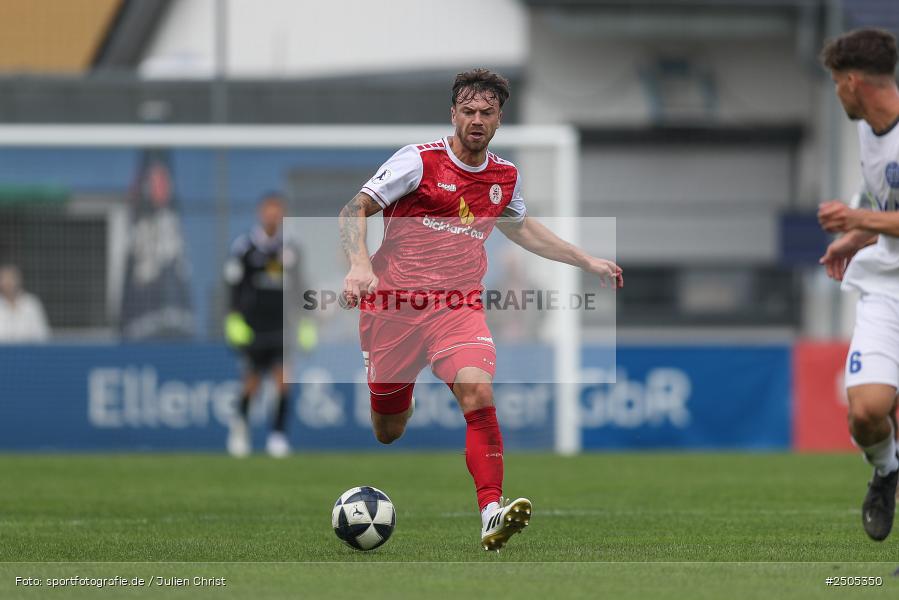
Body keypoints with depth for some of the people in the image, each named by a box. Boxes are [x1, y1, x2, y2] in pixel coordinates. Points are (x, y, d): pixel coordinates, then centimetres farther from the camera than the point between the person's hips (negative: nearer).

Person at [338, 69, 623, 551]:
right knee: (387, 432, 7)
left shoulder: (505, 177, 7)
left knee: (477, 390, -27)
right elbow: (354, 210, -9)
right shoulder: (420, 161, -8)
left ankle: (492, 514, -34)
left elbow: (519, 227, 30)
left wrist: (586, 261, 29)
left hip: (459, 307, 2)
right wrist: (359, 265, -28)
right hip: (395, 304, -2)